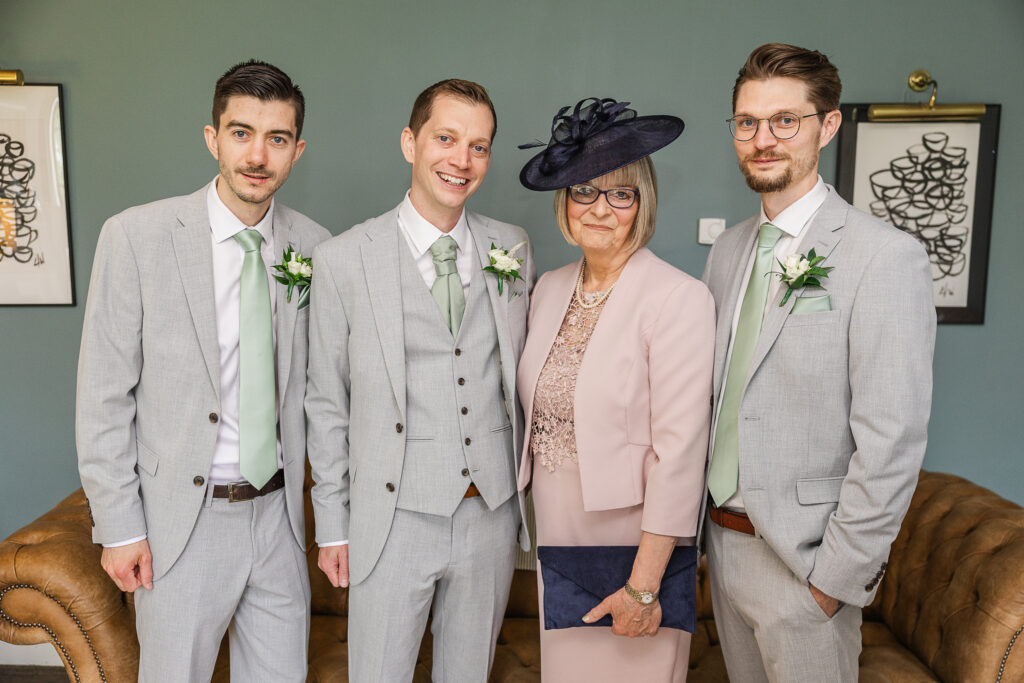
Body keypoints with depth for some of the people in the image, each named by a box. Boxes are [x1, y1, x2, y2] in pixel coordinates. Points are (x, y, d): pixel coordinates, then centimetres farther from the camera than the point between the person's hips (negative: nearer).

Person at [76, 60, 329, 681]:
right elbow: (104, 395, -7)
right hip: (180, 519, -2)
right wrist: (118, 528, -7)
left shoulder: (315, 247, -1)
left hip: (278, 511, 3)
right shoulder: (135, 236, -10)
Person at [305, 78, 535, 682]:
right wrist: (332, 524, 1)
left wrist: (529, 492, 10)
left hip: (493, 513, 3)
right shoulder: (345, 259, -7)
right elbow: (326, 402, -1)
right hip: (394, 517, -3)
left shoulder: (514, 248, 3)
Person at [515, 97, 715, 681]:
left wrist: (644, 585, -17)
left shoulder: (681, 298, -15)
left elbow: (679, 452, -18)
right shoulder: (550, 288, 5)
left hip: (634, 538, -5)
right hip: (556, 529, 6)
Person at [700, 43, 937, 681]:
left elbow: (892, 443, -18)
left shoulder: (885, 254, -16)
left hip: (803, 556, -6)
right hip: (723, 538, 7)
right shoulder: (729, 249, 7)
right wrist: (702, 519, 6)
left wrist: (837, 578, -16)